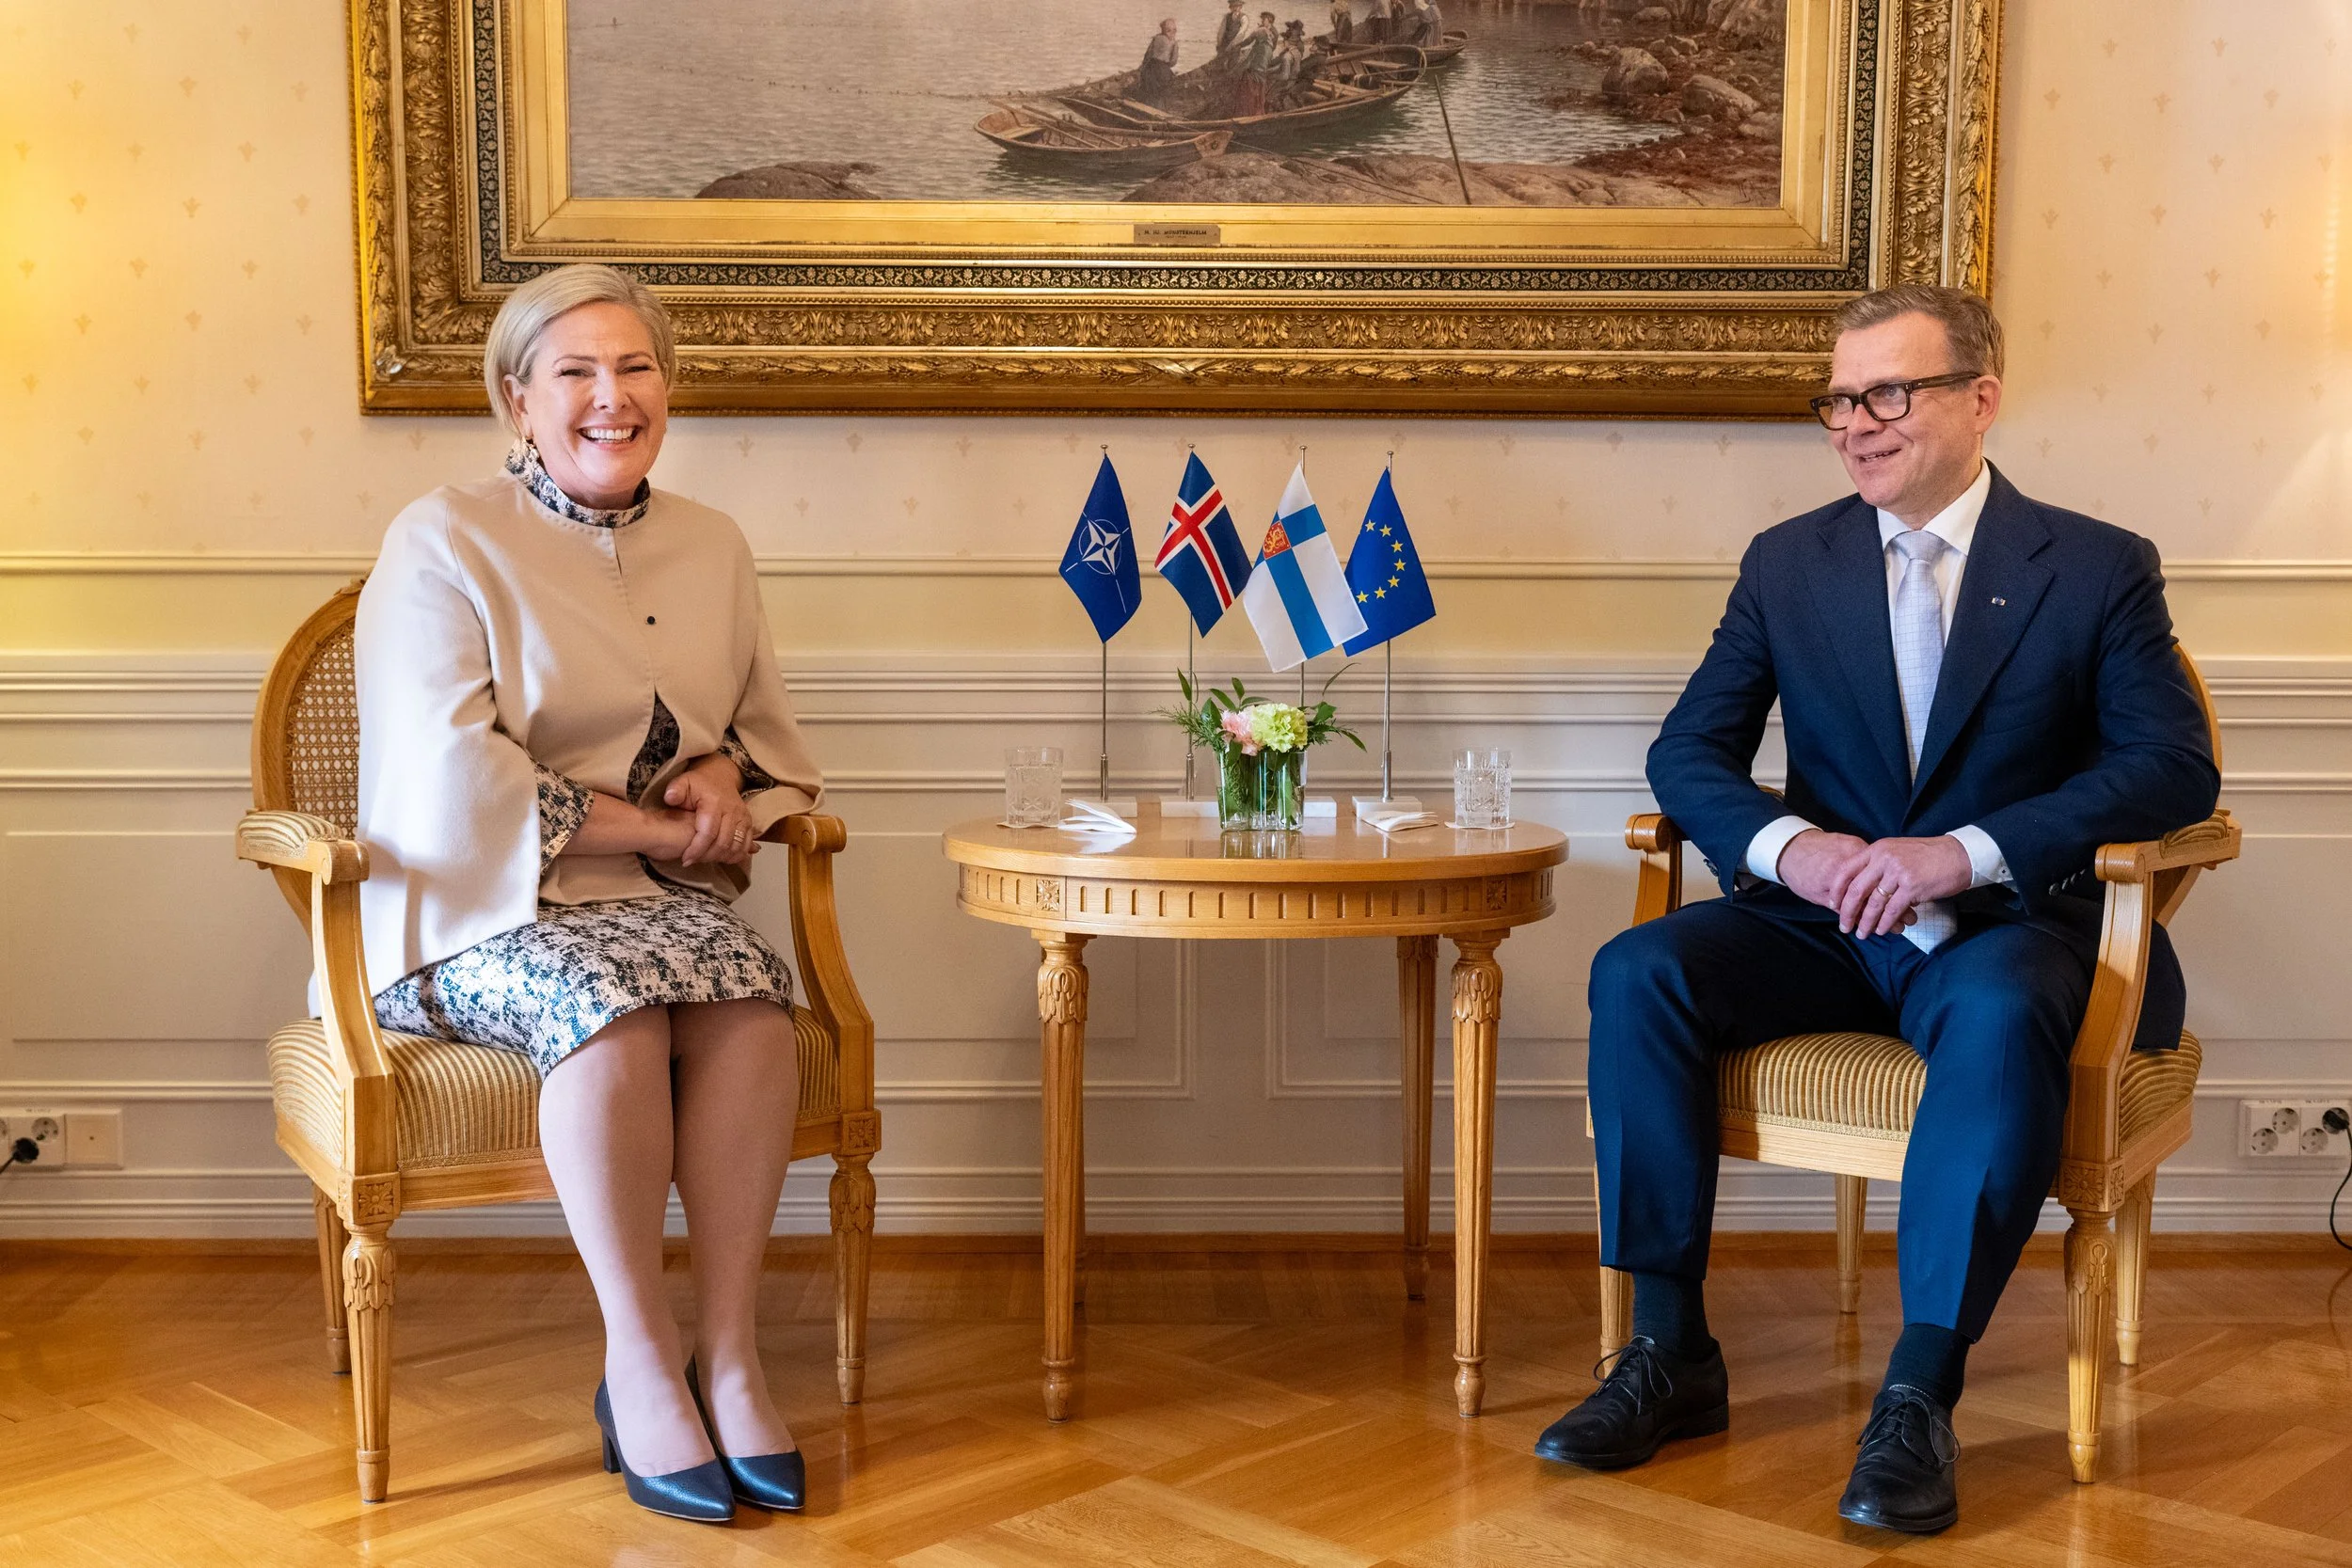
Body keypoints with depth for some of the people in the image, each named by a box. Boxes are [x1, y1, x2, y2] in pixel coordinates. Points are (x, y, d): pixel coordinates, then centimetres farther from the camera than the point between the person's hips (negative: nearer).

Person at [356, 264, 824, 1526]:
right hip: (477, 912, -4)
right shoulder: (442, 541, -3)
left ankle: (728, 1351, -21)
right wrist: (651, 824, -13)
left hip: (658, 896, 4)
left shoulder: (712, 548, 14)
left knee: (751, 997, -29)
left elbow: (774, 743, 24)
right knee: (615, 1009, -35)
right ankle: (640, 1361, -22)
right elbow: (452, 781, -13)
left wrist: (727, 775, 0)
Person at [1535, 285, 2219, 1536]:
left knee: (2002, 1014, -37)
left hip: (2002, 926, -3)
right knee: (1638, 974, -24)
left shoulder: (2097, 568, 2)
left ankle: (1920, 1395, -30)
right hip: (1823, 921, 3)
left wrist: (1968, 850, -23)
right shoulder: (1786, 564, 10)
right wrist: (1787, 841, -18)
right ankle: (1670, 1354, -16)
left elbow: (2175, 767, -8)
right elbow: (1689, 752, 5)